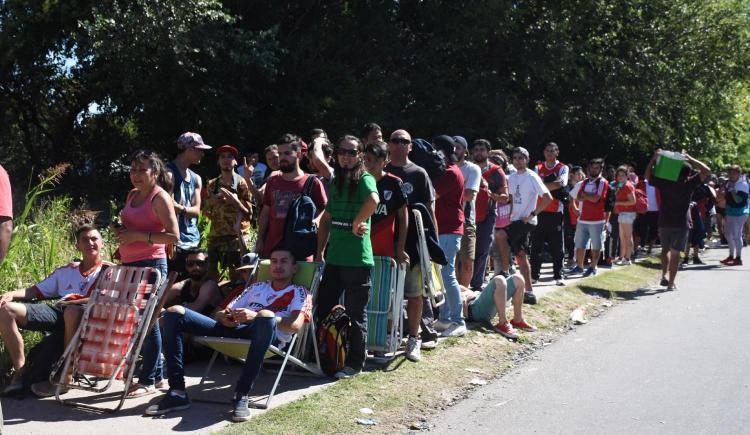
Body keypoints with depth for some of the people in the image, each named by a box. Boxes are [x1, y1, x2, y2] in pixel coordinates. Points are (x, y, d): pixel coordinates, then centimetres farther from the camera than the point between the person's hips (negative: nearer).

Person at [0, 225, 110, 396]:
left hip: (87, 314, -6)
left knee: (73, 311, -43)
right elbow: (38, 290, 26)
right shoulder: (66, 271, 29)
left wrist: (72, 302, -15)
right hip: (57, 311, 6)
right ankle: (21, 372, -12)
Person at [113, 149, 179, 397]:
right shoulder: (132, 195, 16)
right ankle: (155, 372, 23)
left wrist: (138, 235, -19)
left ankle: (148, 381, 3)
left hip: (151, 264, -8)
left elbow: (173, 236, -15)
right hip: (130, 264, 8)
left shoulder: (160, 197, -8)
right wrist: (121, 232, 8)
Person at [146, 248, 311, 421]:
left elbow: (295, 324, -4)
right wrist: (224, 316, 1)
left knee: (266, 315, -42)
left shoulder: (298, 292, 18)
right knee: (174, 312, -8)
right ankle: (177, 392, -17)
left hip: (266, 336, -5)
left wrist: (255, 316, -15)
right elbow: (221, 312, 28)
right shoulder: (257, 286, 34)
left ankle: (241, 395, -35)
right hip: (233, 329, 5)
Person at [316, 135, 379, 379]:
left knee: (356, 315, 4)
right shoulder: (335, 182, 14)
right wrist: (320, 252, 15)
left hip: (358, 259, -7)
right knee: (323, 310, 12)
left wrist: (357, 223, -20)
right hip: (334, 258, 7)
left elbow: (373, 200, -32)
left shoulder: (365, 179, -8)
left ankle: (355, 363, 16)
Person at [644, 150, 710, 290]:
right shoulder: (689, 184, -7)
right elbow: (706, 171, -3)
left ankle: (664, 277, 10)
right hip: (681, 224, -2)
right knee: (675, 252, 2)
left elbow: (648, 174, 8)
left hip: (664, 222, 2)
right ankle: (671, 283, 0)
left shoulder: (665, 183, -3)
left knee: (665, 249, 20)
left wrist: (654, 158, 6)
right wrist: (691, 159, -1)